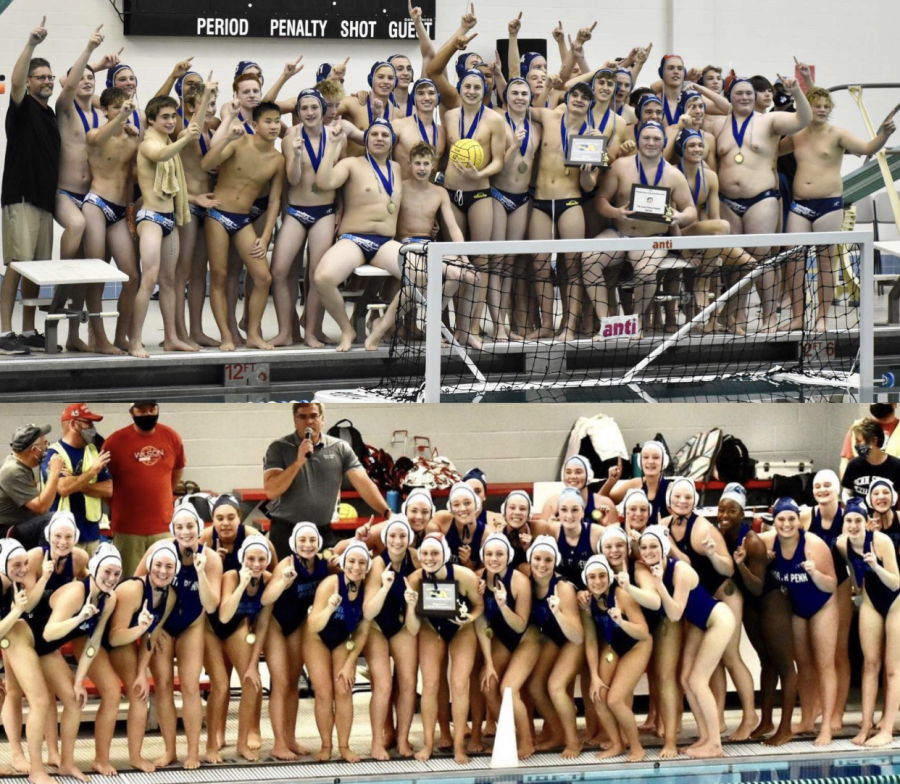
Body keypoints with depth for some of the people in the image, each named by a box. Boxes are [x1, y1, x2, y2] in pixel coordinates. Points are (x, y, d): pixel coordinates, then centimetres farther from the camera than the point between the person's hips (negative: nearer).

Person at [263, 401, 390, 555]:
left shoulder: (340, 448, 2)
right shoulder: (279, 448, -3)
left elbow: (364, 484, -4)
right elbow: (271, 491, -13)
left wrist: (388, 513, -17)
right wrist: (298, 462, -22)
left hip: (324, 532, 2)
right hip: (286, 531, -2)